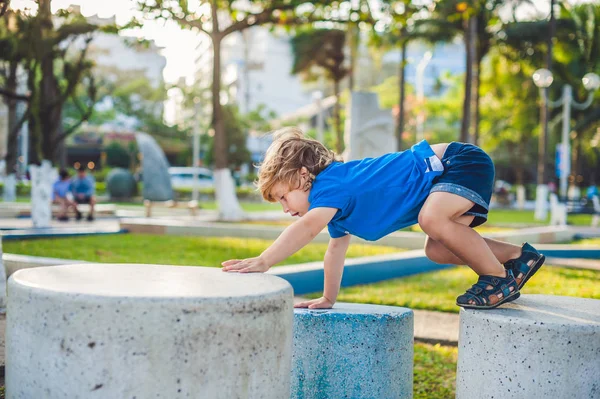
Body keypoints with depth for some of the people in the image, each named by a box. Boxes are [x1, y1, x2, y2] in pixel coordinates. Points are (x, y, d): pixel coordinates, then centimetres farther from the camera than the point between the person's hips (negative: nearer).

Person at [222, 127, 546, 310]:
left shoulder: (331, 183, -22)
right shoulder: (337, 207, 9)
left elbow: (307, 228, -38)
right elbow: (337, 247, 20)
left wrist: (263, 262, -44)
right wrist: (328, 299, 23)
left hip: (463, 161, -10)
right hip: (444, 172, 10)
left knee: (432, 219, -32)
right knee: (437, 250, 10)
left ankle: (498, 278, -13)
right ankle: (518, 256, 22)